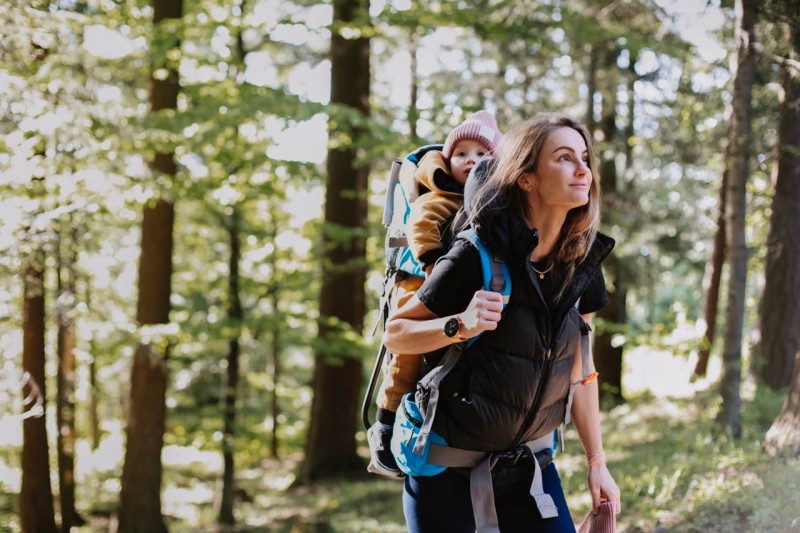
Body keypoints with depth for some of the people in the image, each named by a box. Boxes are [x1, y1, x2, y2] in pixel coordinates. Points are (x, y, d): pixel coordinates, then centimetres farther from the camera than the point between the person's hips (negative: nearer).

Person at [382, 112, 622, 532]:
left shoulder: (582, 263, -2)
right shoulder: (477, 256, -19)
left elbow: (579, 368, 7)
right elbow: (394, 333, -12)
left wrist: (596, 461, 8)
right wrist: (460, 326, -30)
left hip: (530, 460, 5)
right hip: (448, 463, -5)